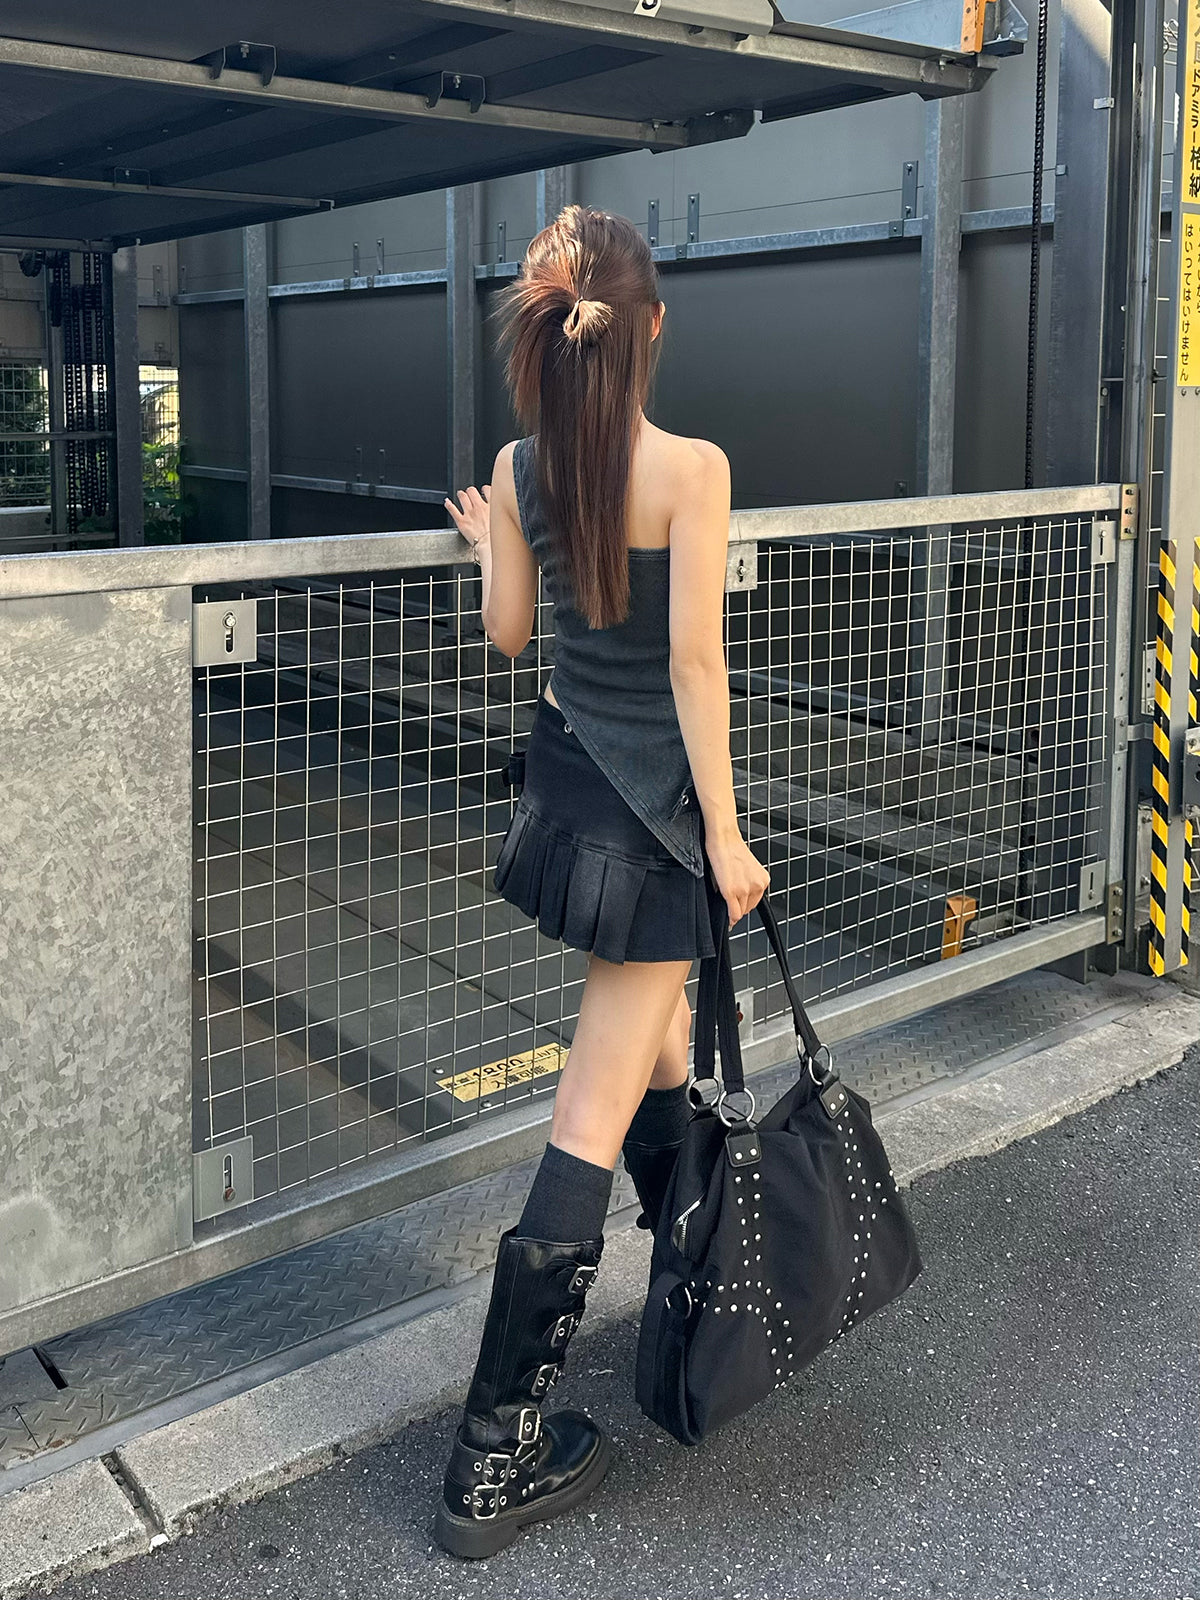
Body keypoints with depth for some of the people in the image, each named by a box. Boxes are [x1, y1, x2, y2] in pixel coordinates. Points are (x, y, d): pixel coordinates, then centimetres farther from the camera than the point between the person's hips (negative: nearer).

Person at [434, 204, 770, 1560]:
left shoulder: (519, 466, 1)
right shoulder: (690, 466, -16)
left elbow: (507, 632, 9)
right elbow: (693, 660, -18)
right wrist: (725, 837, -13)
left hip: (566, 773, 7)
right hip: (652, 796, -7)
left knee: (657, 1025, 26)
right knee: (598, 1112, -4)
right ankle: (497, 1457, 1)